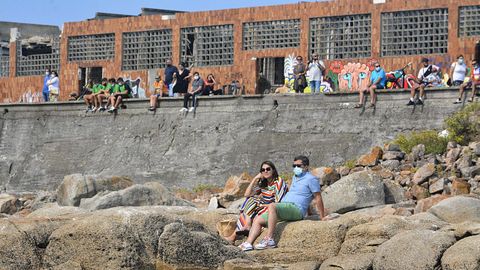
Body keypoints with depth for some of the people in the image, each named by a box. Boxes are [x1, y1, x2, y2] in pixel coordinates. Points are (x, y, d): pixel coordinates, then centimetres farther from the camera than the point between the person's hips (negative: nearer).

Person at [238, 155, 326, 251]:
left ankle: (269, 239, -40)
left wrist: (322, 218, -5)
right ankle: (248, 243, -19)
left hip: (296, 208, -10)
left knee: (272, 206, -36)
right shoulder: (295, 177, 26)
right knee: (258, 220, -2)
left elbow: (318, 198, -3)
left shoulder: (311, 179, -1)